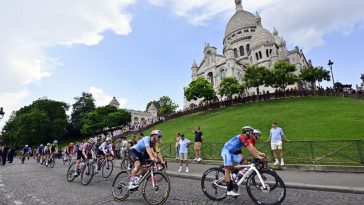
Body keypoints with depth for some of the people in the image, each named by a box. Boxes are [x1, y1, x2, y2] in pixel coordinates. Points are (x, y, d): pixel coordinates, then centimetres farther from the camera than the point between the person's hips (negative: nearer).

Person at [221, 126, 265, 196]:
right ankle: (229, 190, -15)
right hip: (226, 151, -10)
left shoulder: (245, 138, 14)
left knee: (243, 162, 8)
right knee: (228, 169, -14)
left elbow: (252, 147, 9)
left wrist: (259, 153, -1)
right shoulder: (242, 137, -16)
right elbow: (249, 149, -21)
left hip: (231, 153, 10)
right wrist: (258, 157, -21)